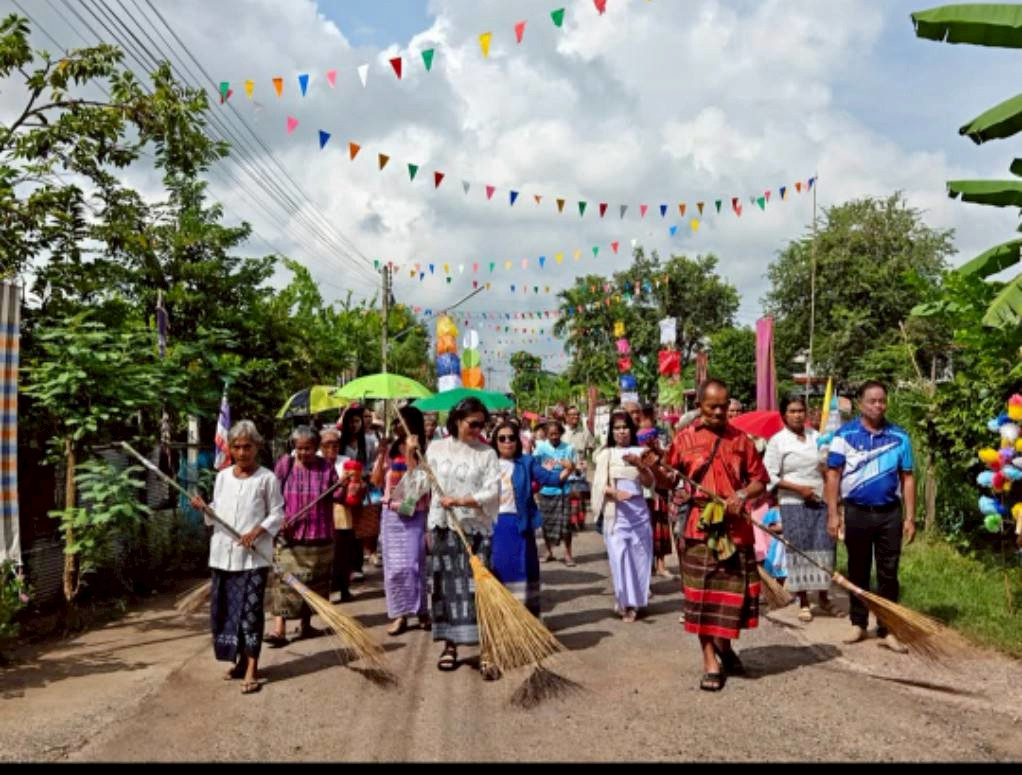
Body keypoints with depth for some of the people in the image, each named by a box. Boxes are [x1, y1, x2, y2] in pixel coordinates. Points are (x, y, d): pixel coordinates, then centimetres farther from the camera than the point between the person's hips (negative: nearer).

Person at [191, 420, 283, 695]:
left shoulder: (267, 478, -4)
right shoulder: (222, 476, 10)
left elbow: (277, 514, -2)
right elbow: (217, 514, 15)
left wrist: (258, 531, -17)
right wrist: (204, 508, -4)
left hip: (254, 556, -5)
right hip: (223, 553, 5)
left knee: (251, 610, -4)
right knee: (224, 608, 9)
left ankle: (251, 669, 1)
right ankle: (240, 659, 25)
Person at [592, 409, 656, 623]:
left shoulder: (639, 452, 7)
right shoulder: (606, 454, 1)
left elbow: (649, 483, 2)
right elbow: (599, 485, -3)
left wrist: (639, 465, -15)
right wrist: (614, 492, -22)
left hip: (638, 509, 2)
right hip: (615, 511, -2)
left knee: (639, 555, 6)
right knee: (619, 556, -7)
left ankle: (635, 600, 21)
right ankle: (626, 603, 1)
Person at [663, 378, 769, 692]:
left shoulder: (740, 439, 6)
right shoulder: (685, 438, 1)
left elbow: (759, 479, 9)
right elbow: (668, 482, 2)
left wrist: (743, 495, -10)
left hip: (735, 528, 2)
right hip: (699, 528, -2)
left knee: (735, 592, 9)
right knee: (702, 595, 2)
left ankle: (725, 647, 34)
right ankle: (710, 662, 13)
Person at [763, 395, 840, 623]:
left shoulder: (816, 436, 10)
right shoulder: (777, 441, -3)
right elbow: (770, 476, -7)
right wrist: (799, 488, -13)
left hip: (821, 502, 3)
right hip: (794, 504, -3)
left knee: (824, 548, 2)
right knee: (799, 550, -1)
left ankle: (824, 597, 18)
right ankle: (803, 603, 10)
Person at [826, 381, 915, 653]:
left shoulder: (899, 436, 3)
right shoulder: (845, 434, -3)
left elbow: (907, 478, 5)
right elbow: (833, 475, -3)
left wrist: (910, 517, 1)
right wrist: (833, 513, -8)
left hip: (890, 513, 1)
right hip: (857, 512, -1)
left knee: (888, 572, 5)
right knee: (858, 571, 11)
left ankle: (886, 630, 12)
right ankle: (858, 623, 23)